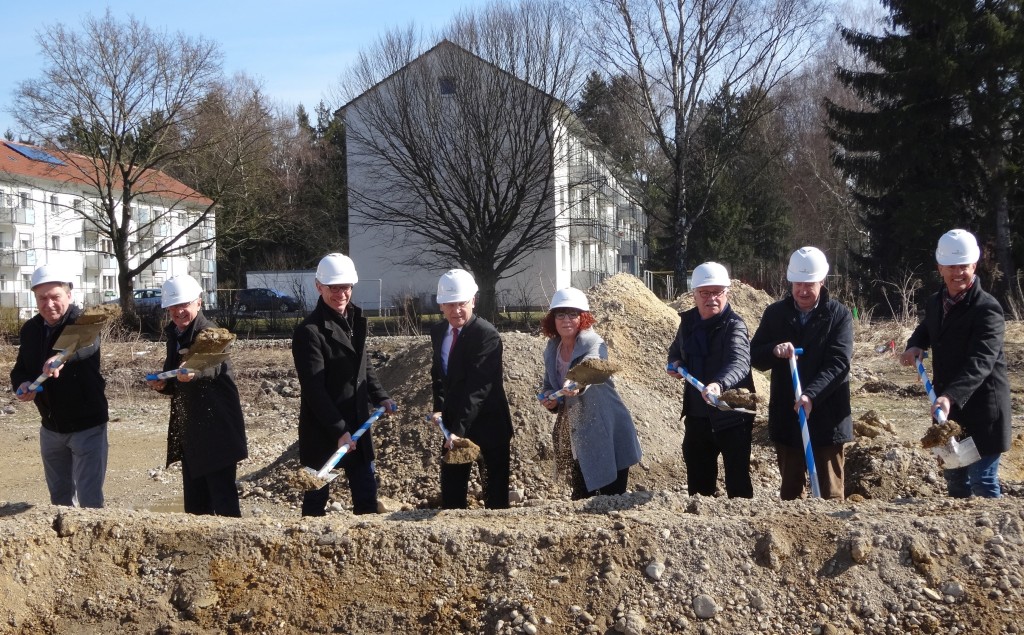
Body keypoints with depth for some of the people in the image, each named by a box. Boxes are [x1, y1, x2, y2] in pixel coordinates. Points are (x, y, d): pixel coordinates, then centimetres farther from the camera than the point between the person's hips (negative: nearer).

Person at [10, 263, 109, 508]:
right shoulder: (31, 329, 2)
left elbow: (88, 343, -40)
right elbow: (20, 368, 9)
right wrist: (22, 384, -16)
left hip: (87, 426, -6)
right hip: (50, 427, 6)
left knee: (90, 500, -5)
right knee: (59, 496, 20)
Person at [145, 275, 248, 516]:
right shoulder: (174, 335, 11)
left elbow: (212, 366, -35)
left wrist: (193, 373, -56)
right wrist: (162, 385, -2)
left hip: (216, 431, -9)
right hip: (189, 432, 9)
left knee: (223, 498, -9)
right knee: (194, 503, 14)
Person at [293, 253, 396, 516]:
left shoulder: (356, 320, 8)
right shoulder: (309, 331, -16)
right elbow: (314, 389, -19)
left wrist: (380, 396, 6)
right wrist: (339, 431, -21)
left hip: (357, 424, 7)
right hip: (322, 431, -7)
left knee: (366, 495, 11)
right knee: (317, 497, 6)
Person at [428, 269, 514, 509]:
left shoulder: (487, 335, -19)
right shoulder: (438, 332, 5)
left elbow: (478, 386, -25)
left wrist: (460, 429, -31)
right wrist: (438, 407, -1)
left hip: (487, 424, -6)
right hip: (453, 420, 7)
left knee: (495, 492, 1)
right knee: (451, 490, 11)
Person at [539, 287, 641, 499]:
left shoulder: (593, 343, -16)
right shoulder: (551, 349, 5)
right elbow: (549, 385, 17)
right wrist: (549, 398, -6)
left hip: (606, 434, -6)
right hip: (576, 438, 6)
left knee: (612, 496, -3)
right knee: (581, 498, 13)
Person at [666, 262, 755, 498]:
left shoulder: (734, 326, -17)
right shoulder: (688, 321, 4)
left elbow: (739, 363, -36)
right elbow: (675, 351, 25)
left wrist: (719, 384, -55)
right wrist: (675, 363, 2)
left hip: (731, 416, -6)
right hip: (697, 415, 6)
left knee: (738, 483, 0)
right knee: (698, 480, 18)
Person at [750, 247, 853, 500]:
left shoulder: (839, 315, -4)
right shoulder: (775, 313, 6)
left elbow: (838, 363, -14)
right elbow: (755, 357, 6)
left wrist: (811, 395, -28)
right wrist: (774, 351, -17)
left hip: (827, 419, -3)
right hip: (786, 419, 3)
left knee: (830, 494, 3)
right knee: (790, 491, 14)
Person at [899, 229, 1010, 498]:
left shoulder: (987, 309, -19)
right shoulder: (935, 303, 6)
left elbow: (980, 362, -30)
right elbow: (926, 330, 27)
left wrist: (951, 397, -44)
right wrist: (915, 345, 2)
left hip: (982, 409, -8)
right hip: (948, 407, 8)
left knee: (982, 481, -7)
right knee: (954, 478, 18)